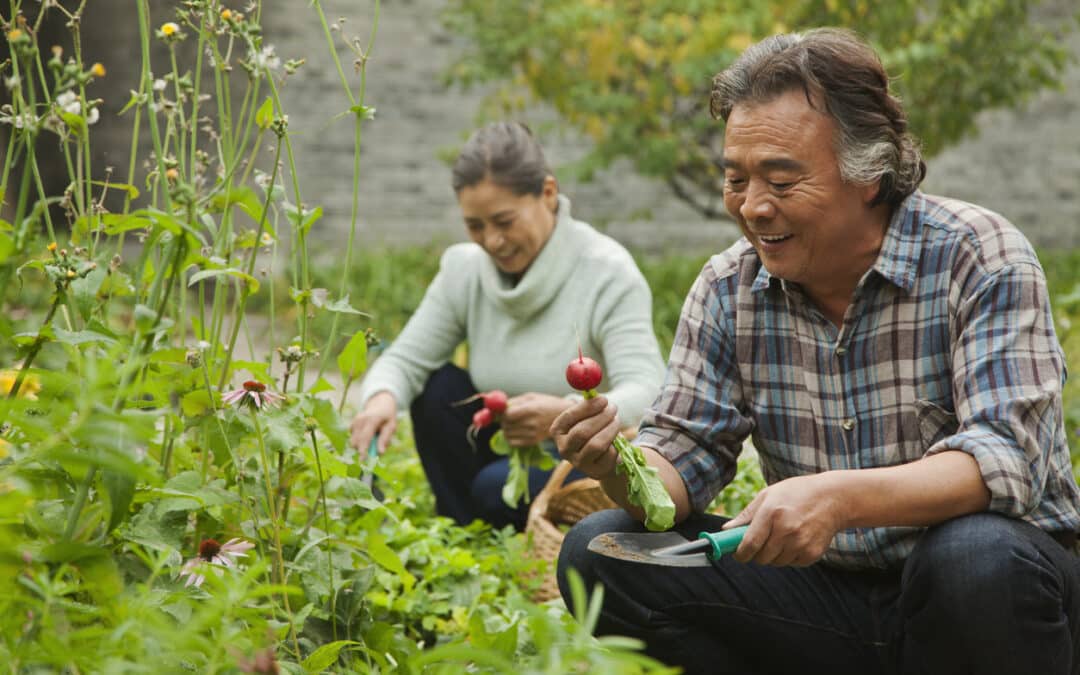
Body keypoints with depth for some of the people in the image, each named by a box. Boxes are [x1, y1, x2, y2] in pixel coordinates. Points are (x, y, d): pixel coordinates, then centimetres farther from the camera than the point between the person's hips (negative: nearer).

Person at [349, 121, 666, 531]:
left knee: (500, 487, -32)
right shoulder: (464, 270, -3)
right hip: (508, 452, 6)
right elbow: (404, 358, -4)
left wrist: (568, 414, -50)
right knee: (438, 387, -16)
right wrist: (382, 398, -30)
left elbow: (647, 393, -29)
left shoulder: (606, 273, -19)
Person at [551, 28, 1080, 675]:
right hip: (826, 586, 4)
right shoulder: (729, 288, 2)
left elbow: (1008, 458, -25)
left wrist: (840, 497, -41)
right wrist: (621, 468, -25)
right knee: (599, 552, -11)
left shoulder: (981, 258, -13)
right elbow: (684, 451, 1)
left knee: (979, 558, -39)